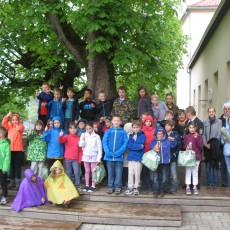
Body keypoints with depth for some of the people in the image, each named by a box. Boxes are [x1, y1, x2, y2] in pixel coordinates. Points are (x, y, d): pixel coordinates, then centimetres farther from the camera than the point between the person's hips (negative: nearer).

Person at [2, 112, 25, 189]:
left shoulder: (21, 126, -1)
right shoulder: (9, 126, 10)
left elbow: (21, 128, -24)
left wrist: (19, 128, -48)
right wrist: (7, 116, -18)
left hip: (18, 149, -3)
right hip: (10, 149, 3)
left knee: (17, 166, 3)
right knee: (11, 165, 9)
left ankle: (18, 182, 7)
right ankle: (12, 182, 17)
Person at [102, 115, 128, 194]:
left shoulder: (123, 132, 1)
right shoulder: (108, 131, 4)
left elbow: (125, 143, -5)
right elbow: (104, 142, -1)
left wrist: (118, 152, -16)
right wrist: (108, 152, -15)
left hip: (119, 156, -1)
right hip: (109, 156, 1)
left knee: (118, 172, 6)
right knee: (110, 172, 11)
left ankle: (118, 187, 17)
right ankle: (110, 186, 21)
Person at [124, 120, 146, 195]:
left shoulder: (142, 136, -2)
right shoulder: (131, 136, 10)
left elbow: (141, 145, -13)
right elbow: (129, 146, -2)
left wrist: (133, 146, -10)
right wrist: (138, 146, -10)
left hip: (138, 157, -3)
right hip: (130, 157, 3)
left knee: (137, 174, 4)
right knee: (130, 173, 5)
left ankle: (136, 188, 16)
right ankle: (130, 188, 12)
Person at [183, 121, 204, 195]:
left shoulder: (199, 136, -1)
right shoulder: (186, 136, 3)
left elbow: (201, 146, -9)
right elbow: (184, 145, 11)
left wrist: (197, 138, -19)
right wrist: (186, 147, -11)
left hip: (196, 157, -1)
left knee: (195, 172, 7)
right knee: (188, 172, 5)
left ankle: (195, 187, 12)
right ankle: (187, 187, 10)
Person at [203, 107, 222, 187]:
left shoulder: (219, 122, 3)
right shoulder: (205, 122, 9)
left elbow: (219, 134, -2)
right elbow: (203, 134, 5)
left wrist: (213, 144, -9)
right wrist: (206, 144, -7)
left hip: (215, 147, -2)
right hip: (207, 147, 2)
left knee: (215, 164, -1)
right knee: (208, 164, 3)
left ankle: (215, 182, 5)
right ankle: (209, 182, 9)